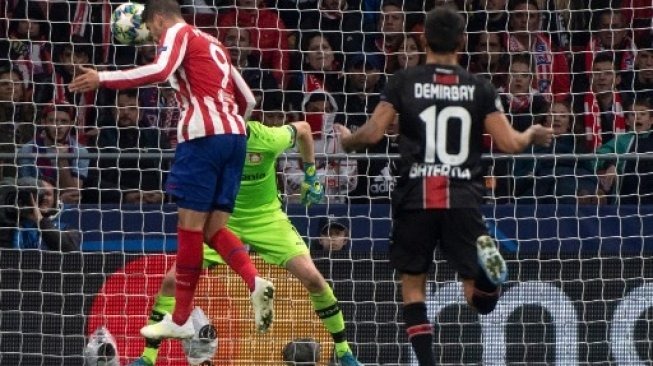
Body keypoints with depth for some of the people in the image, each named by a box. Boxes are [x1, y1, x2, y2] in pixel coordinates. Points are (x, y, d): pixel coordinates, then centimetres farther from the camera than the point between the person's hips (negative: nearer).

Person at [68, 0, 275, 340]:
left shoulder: (178, 32, 3)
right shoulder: (213, 44, 27)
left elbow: (161, 70, -18)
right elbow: (246, 99, 28)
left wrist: (102, 79, -17)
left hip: (204, 134, -8)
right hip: (234, 134, 8)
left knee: (190, 225, -3)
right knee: (212, 227, 9)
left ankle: (180, 319, 1)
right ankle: (255, 282, -15)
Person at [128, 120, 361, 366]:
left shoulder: (269, 139, -23)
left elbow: (303, 128, 0)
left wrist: (311, 175, 5)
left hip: (267, 217, -1)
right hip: (222, 219, 1)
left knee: (311, 277, -17)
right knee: (172, 280, -12)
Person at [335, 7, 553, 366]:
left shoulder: (404, 82, 3)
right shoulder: (479, 88, 6)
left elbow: (372, 134, -1)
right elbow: (509, 143, 3)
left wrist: (347, 140, 22)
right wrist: (533, 134, 26)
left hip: (415, 198, 0)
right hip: (463, 199, 0)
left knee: (413, 286, 14)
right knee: (480, 299, 1)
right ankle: (486, 262, -33)